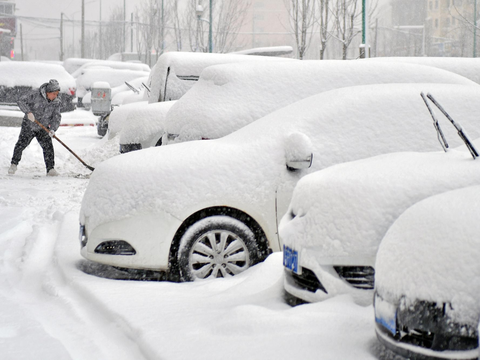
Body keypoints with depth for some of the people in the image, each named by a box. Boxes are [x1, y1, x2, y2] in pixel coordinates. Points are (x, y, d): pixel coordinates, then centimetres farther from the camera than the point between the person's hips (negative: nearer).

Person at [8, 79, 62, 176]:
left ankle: (50, 169, -2)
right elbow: (21, 101, -14)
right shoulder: (35, 94, -17)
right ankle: (14, 165, 18)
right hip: (28, 126, -2)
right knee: (21, 145, -2)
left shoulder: (56, 102, -5)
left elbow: (56, 117, -7)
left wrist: (53, 129, -23)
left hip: (43, 129, 2)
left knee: (48, 147, -9)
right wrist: (28, 112, -28)